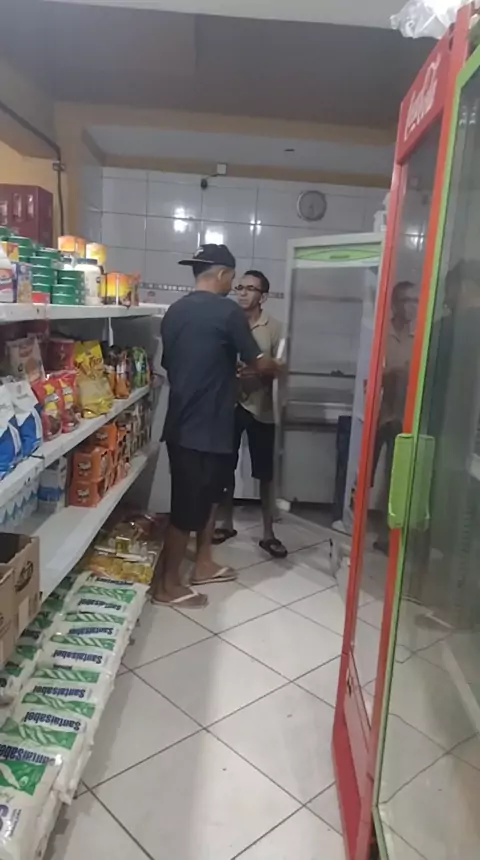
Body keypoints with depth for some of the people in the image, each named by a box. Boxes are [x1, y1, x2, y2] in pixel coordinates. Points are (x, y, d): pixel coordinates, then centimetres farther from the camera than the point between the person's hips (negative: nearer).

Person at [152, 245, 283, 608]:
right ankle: (166, 583, 15)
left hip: (182, 421, 9)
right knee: (188, 504, 2)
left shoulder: (174, 311, 10)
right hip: (204, 425, -8)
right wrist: (276, 367, 18)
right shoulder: (228, 311, -12)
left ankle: (203, 564, 33)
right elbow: (258, 362, -5)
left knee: (208, 493, 21)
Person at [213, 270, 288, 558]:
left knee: (265, 473, 5)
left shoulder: (274, 328, -3)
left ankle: (268, 533, 17)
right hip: (229, 403, 2)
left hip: (260, 407, -2)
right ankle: (227, 524, 29)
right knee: (226, 468, 11)